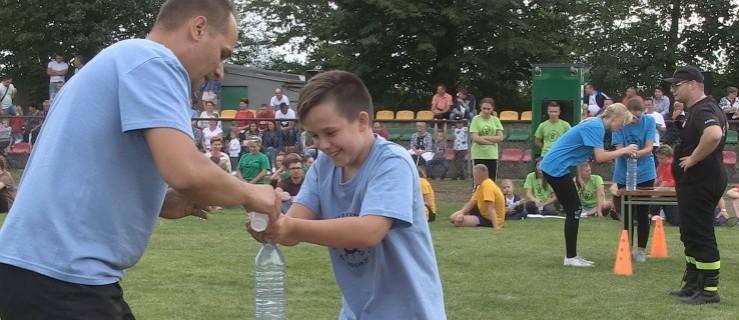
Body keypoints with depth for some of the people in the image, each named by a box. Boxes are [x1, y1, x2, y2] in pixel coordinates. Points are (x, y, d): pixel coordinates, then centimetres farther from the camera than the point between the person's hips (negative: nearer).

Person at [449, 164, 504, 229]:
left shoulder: (486, 185, -26)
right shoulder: (480, 186, 5)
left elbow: (491, 209, -32)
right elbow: (471, 203, 4)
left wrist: (496, 227, -37)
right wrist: (461, 214, -13)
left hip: (490, 220, -9)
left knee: (458, 222, -22)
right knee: (453, 218, 8)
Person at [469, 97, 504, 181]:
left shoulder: (496, 120, 7)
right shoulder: (476, 119, -2)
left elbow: (500, 138, -1)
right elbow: (475, 138, -11)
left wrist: (484, 137, -10)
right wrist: (492, 141, -9)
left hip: (492, 155, 3)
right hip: (478, 155, -3)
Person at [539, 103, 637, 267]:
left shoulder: (595, 126, 15)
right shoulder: (596, 127, -15)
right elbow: (600, 157, -21)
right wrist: (624, 150, -11)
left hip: (554, 168, 10)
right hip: (557, 168, -10)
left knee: (574, 210, 12)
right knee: (573, 210, -5)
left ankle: (572, 255, 17)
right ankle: (571, 258, 0)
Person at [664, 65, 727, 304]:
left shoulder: (702, 111, -19)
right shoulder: (704, 109, 15)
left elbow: (714, 134, -39)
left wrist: (693, 159, -27)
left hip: (699, 183, -11)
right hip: (696, 182, 11)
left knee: (699, 235, -7)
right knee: (691, 235, 17)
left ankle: (710, 290, -3)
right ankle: (692, 285, 26)